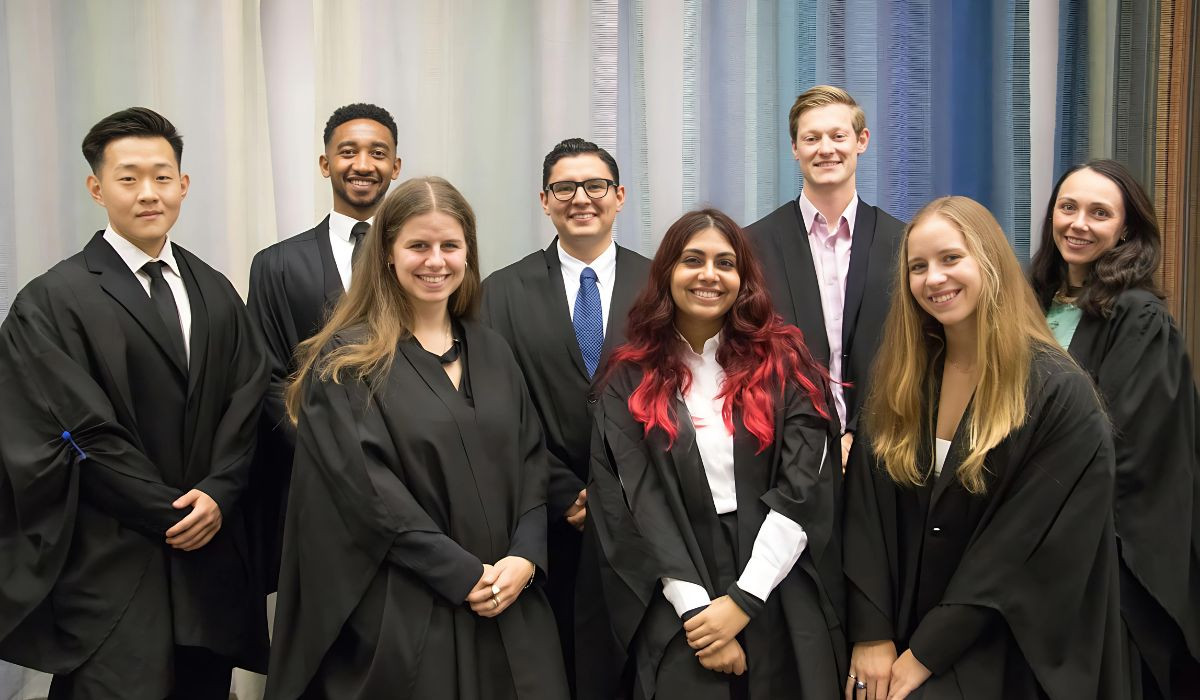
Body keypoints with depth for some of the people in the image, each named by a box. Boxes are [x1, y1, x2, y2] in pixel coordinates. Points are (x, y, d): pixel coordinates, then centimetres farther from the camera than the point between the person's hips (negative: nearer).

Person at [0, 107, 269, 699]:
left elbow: (246, 405, 7)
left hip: (210, 558, 5)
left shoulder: (215, 295, 11)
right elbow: (85, 434, -11)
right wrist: (173, 512, -11)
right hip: (111, 567, -5)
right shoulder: (51, 304, -6)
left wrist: (218, 494, -9)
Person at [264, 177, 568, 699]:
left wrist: (525, 558, -9)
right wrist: (463, 575, -16)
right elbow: (368, 488, -13)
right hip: (401, 617, -5)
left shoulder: (492, 353, 11)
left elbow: (531, 464, 8)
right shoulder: (345, 361, -6)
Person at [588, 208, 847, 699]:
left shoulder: (784, 362, 2)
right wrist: (698, 608, -13)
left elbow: (803, 488, -6)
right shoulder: (630, 381, 3)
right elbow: (636, 504, -3)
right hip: (678, 617, 0)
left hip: (784, 607, 0)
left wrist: (742, 600, -13)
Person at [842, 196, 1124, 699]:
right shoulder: (898, 381, 3)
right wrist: (872, 634, -10)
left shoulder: (1060, 395, -12)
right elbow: (865, 512, 1)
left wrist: (925, 654, -14)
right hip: (901, 638, 4)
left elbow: (1033, 547, -15)